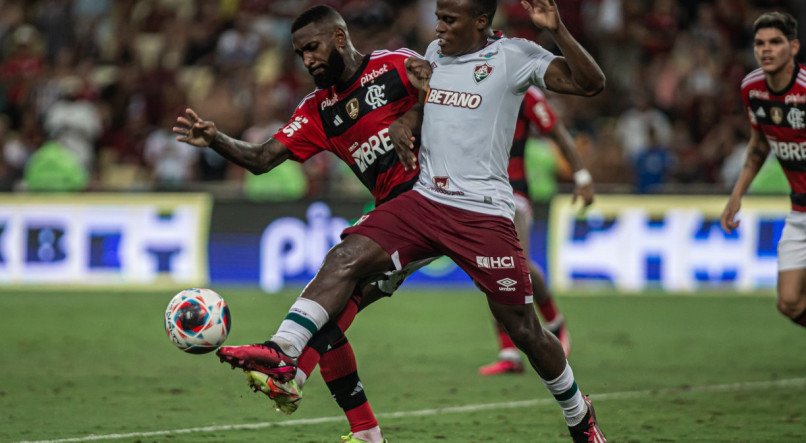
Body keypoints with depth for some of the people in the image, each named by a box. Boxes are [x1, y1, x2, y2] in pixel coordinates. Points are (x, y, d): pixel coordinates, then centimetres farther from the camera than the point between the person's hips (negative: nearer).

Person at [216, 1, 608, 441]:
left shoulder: (513, 56, -5)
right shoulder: (435, 52, 13)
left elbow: (590, 83, -13)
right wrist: (403, 122, 8)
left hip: (484, 215, -5)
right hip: (424, 201, 5)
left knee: (523, 328, 2)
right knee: (345, 257, -16)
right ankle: (282, 351, -23)